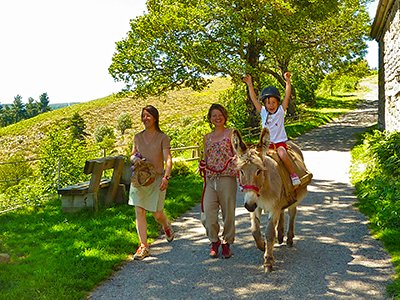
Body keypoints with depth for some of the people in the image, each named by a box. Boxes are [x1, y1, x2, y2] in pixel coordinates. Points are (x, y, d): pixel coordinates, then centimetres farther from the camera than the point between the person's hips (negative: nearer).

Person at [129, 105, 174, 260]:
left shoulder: (162, 138, -3)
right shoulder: (138, 137, 10)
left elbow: (168, 159, -11)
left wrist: (166, 177, -26)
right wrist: (134, 158, -2)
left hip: (156, 179, -3)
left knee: (157, 214, 3)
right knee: (139, 211, -4)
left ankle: (167, 227, 39)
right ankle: (143, 246, 4)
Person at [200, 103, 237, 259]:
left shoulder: (231, 133, 3)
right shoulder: (207, 137, 16)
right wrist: (202, 165, 1)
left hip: (227, 178, -3)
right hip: (210, 180, 4)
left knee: (228, 212, 4)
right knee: (208, 214, -2)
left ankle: (226, 243, 21)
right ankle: (214, 241, 19)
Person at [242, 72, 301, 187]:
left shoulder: (281, 111, 0)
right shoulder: (263, 112, 5)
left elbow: (287, 96, -7)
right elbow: (254, 99, 2)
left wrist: (287, 81, -13)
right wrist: (249, 84, -1)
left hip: (280, 142, -3)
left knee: (283, 155, -30)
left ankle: (294, 175, -15)